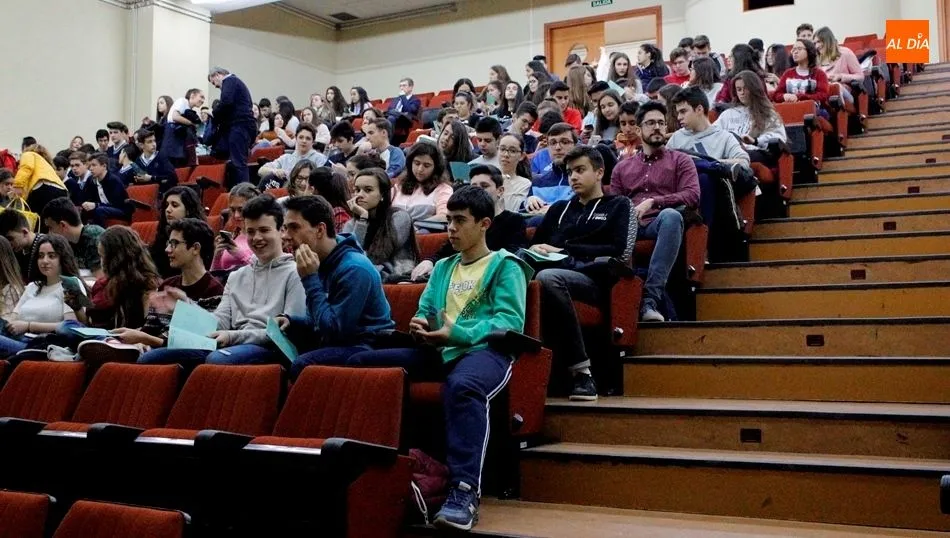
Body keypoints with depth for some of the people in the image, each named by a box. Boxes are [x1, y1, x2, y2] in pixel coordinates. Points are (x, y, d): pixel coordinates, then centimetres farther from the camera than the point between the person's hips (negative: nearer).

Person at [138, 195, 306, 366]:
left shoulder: (294, 273, 3)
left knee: (216, 360, -40)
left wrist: (234, 336, -16)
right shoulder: (236, 276, 26)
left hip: (271, 348, -7)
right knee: (149, 358, -10)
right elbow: (220, 321, 16)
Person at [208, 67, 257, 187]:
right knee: (238, 162, 11)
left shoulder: (230, 81, -3)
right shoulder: (235, 82, 28)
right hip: (243, 124, 10)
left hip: (239, 126, -10)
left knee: (238, 162, -12)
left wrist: (214, 113, -4)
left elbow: (226, 102, -18)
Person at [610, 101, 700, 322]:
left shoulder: (680, 160, 20)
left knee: (671, 216, -39)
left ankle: (650, 300, -45)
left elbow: (693, 196, 3)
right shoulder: (622, 167, 28)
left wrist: (653, 201, -10)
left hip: (660, 223, -2)